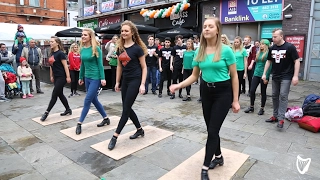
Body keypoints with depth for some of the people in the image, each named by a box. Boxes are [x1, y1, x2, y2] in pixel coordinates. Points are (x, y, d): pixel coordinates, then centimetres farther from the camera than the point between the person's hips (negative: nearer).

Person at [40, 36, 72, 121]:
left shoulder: (60, 53, -13)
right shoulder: (52, 53, 11)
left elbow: (65, 65, -16)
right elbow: (51, 65, 17)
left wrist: (68, 77, -19)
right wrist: (51, 76, 19)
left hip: (61, 77, -9)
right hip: (56, 77, 9)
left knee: (54, 95, -3)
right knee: (60, 94, 13)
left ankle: (46, 113, 4)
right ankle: (68, 110, 25)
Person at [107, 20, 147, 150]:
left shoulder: (137, 48, -10)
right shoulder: (120, 48, 7)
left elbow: (144, 67, -9)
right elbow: (119, 66, 15)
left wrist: (142, 84, -15)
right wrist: (117, 82, 14)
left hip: (135, 80, -7)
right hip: (125, 80, 7)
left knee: (126, 108, -3)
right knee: (127, 108, 11)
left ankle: (115, 136, 5)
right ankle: (140, 130, 29)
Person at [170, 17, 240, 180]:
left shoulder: (226, 50, -11)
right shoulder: (199, 52, 2)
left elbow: (234, 77, -6)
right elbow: (194, 76, 6)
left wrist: (235, 100, -6)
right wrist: (179, 85, -11)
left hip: (223, 92, -5)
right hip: (206, 91, 5)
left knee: (212, 130, -4)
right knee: (211, 129, 14)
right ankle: (218, 157, 38)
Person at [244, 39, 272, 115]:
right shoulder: (258, 53, 11)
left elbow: (269, 66, -11)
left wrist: (266, 77, -15)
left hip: (263, 76, -6)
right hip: (256, 74, 6)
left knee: (263, 92, 7)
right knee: (252, 90, 2)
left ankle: (262, 108, 19)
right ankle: (251, 107, 16)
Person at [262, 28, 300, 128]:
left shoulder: (290, 47, -10)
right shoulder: (272, 48, 5)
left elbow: (297, 61, -10)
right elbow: (269, 61, 13)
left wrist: (295, 76, -16)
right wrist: (264, 73, 7)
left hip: (286, 77, -6)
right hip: (275, 76, 6)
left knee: (283, 96, -10)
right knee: (274, 96, 10)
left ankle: (281, 119, -7)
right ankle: (275, 116, 21)